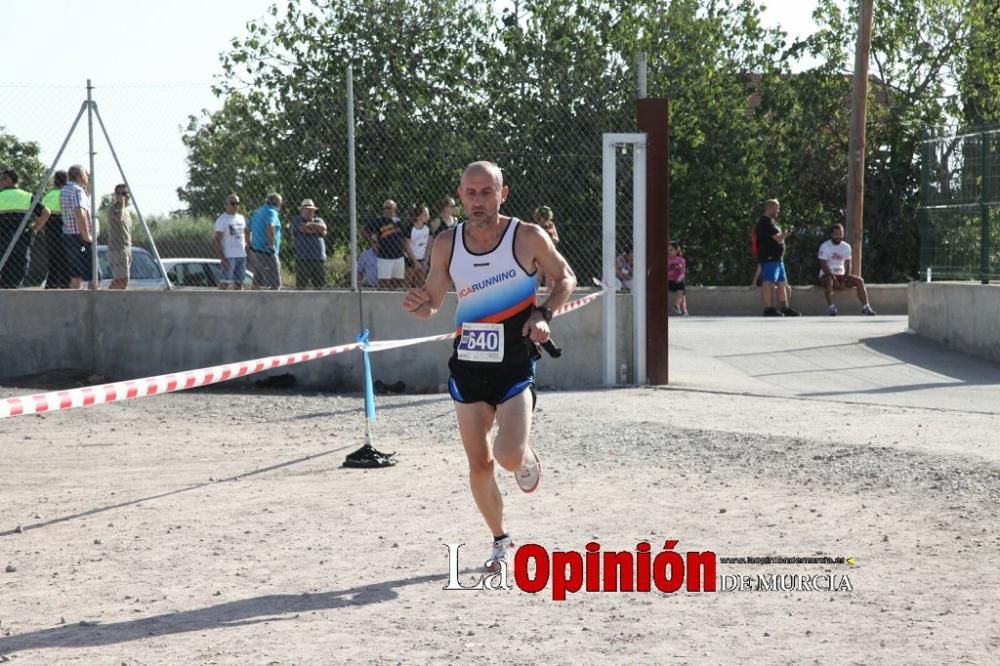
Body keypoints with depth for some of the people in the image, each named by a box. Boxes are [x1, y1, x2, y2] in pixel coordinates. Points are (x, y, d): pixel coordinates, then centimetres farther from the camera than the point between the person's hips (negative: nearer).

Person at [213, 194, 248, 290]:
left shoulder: (241, 218, 14)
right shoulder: (222, 220, -7)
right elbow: (217, 240, -11)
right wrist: (222, 258, -18)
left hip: (241, 256, 6)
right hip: (228, 256, -6)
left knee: (239, 282, 7)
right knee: (225, 283, -8)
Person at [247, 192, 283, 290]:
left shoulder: (258, 212, 16)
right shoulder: (271, 212, -11)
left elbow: (247, 229, 21)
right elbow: (270, 227, -31)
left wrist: (250, 244, 21)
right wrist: (272, 244, -22)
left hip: (256, 251, 9)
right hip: (267, 253, -9)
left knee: (257, 283, 11)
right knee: (275, 285, -6)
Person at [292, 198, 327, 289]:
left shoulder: (318, 220, 21)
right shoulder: (296, 220, 9)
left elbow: (323, 228, -1)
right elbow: (303, 229, -10)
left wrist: (310, 224, -2)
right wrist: (317, 229, 3)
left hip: (319, 259, 4)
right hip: (303, 259, -4)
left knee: (319, 285, 4)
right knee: (301, 285, -9)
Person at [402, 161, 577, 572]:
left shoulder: (528, 238, -8)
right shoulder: (447, 245, 0)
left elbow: (565, 278, 6)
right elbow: (431, 303, 10)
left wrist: (543, 313, -12)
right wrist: (417, 304, -14)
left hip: (515, 366, -3)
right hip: (468, 366, 3)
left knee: (509, 457, -18)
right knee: (479, 464, 5)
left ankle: (526, 458, 19)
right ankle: (500, 541, 25)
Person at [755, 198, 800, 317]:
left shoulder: (771, 222, 22)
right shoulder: (766, 222, -13)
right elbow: (778, 238, -18)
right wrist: (787, 234, -4)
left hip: (777, 258, 11)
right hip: (769, 258, -11)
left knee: (781, 284, 12)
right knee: (769, 283, -11)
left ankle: (785, 308, 16)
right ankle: (768, 309, -13)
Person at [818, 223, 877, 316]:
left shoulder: (846, 247, 7)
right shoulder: (825, 246, -8)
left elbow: (848, 265, 4)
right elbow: (823, 265, -15)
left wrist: (845, 279, -12)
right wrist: (833, 277, -26)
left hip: (841, 275, 5)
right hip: (827, 275, -5)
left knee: (859, 280, -17)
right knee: (829, 281, -40)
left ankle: (865, 307, -21)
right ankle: (831, 307, -38)